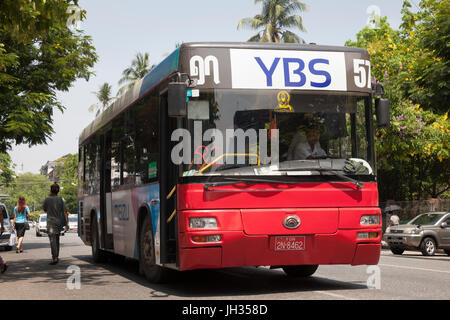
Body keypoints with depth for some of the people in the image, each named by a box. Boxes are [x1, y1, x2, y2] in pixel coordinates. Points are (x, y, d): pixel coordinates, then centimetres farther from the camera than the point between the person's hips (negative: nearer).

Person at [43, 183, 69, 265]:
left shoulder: (47, 199, -6)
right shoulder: (61, 200, 0)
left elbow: (45, 210, 9)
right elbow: (65, 212, -5)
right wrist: (67, 223, -6)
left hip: (51, 222, -4)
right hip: (59, 222, 4)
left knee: (53, 240, -10)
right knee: (57, 240, 19)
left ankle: (54, 258, -20)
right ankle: (56, 256, 24)